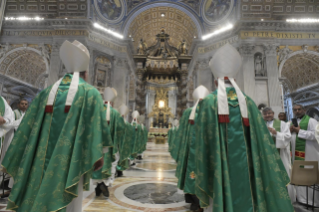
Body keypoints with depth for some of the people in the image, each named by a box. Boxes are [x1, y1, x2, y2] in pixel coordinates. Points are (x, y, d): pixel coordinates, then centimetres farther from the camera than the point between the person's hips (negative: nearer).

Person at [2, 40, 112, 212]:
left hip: (42, 160, 5)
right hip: (71, 160, -4)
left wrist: (17, 161, 18)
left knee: (37, 195, 16)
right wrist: (99, 154, -8)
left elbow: (28, 127, 12)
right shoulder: (90, 93, -2)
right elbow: (96, 126, -11)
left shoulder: (46, 93, 11)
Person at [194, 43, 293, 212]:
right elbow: (262, 137, 4)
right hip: (244, 165, 4)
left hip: (219, 168, -3)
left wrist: (199, 172, -1)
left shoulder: (209, 102, -5)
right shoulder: (248, 102, 4)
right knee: (245, 198, 15)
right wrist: (275, 174, 13)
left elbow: (202, 140, -8)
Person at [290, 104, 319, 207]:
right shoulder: (291, 123, 16)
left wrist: (299, 131, -15)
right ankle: (301, 197, 20)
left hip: (308, 155, -6)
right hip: (295, 154, 6)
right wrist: (290, 130, -3)